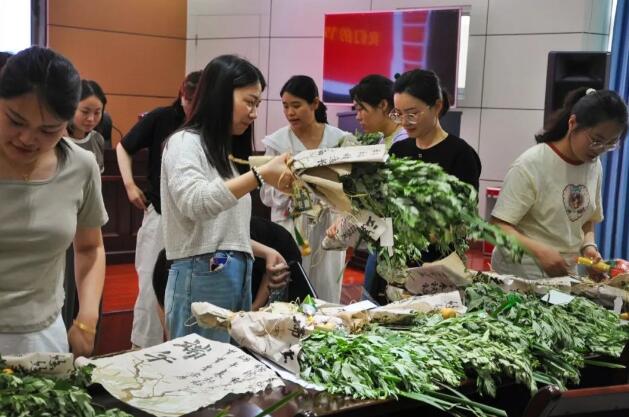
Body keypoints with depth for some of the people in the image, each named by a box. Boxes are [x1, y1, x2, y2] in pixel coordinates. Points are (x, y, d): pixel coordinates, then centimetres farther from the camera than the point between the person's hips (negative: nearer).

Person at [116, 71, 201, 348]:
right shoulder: (160, 119, -6)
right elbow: (123, 147, 7)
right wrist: (129, 184, -2)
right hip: (160, 213, -1)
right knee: (152, 284, 5)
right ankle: (144, 347, 18)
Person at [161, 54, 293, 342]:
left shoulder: (226, 152, 20)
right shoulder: (184, 143, -4)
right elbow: (196, 203, -24)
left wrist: (265, 251, 9)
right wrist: (260, 175, -32)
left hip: (239, 278, 8)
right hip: (201, 279, -8)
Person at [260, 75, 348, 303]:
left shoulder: (340, 139, 2)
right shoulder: (277, 141, 1)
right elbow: (267, 194, 1)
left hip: (328, 229, 1)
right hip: (290, 229, 0)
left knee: (327, 300, 5)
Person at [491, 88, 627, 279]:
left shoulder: (594, 166, 6)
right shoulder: (531, 164, -14)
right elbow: (499, 226, -14)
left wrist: (589, 245, -2)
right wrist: (540, 251, -28)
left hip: (566, 274, 5)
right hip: (521, 274, -5)